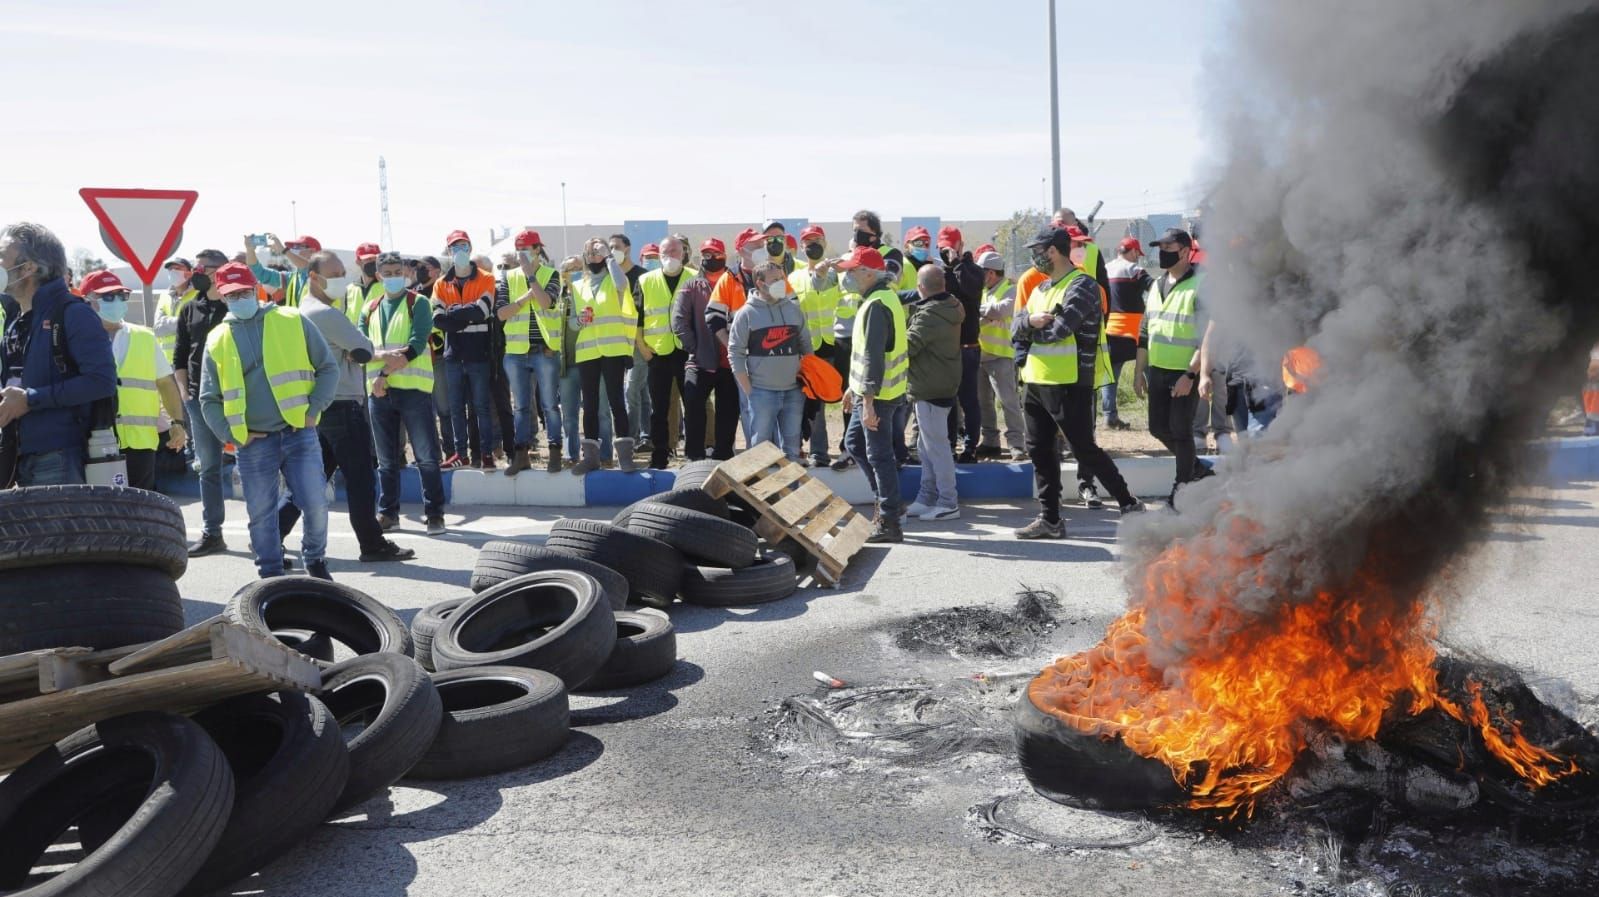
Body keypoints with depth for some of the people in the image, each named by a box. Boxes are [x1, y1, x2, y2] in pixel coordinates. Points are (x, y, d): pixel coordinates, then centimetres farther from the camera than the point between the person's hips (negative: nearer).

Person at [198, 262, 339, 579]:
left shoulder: (292, 321, 5)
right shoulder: (217, 340, 9)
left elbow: (328, 368, 6)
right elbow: (209, 399, 11)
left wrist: (314, 409, -5)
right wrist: (233, 433, -1)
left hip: (299, 433, -1)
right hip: (253, 443, 1)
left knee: (315, 503, -5)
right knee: (261, 514, 5)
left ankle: (315, 560, 19)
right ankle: (271, 575, 20)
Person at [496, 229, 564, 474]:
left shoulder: (551, 274, 2)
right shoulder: (509, 277, 9)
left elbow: (546, 302, -16)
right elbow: (501, 313, -1)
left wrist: (530, 274, -12)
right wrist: (527, 296, -10)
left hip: (545, 350, -3)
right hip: (516, 352, 3)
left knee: (550, 404, 1)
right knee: (521, 406, 7)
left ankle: (555, 453, 7)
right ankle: (522, 455, 12)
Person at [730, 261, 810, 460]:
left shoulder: (794, 309, 8)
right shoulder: (747, 313, -4)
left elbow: (806, 346, 15)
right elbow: (735, 353, -4)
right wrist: (748, 390, -8)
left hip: (793, 391, 4)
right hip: (762, 392, -3)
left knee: (792, 447, 10)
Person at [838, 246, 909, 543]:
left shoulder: (876, 305, -19)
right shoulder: (883, 297, 14)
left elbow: (873, 356, -24)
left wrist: (868, 401, -25)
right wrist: (854, 387, 26)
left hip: (878, 395, -11)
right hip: (869, 391, 11)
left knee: (879, 455, -4)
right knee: (854, 442, 20)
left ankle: (889, 522, 2)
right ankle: (888, 501, 26)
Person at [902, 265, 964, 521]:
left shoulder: (929, 315, -20)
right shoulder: (950, 307, 8)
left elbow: (907, 347, -19)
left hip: (930, 389, -10)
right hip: (944, 385, 10)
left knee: (936, 445, -4)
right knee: (927, 446, 16)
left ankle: (948, 503, 1)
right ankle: (926, 499, 23)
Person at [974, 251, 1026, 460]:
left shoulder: (1010, 290, -8)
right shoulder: (984, 291, 16)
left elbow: (1001, 309, -26)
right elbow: (983, 312, 11)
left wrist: (977, 308, -19)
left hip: (1000, 356, -8)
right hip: (981, 354, 8)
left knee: (1008, 400, -9)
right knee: (983, 401, 12)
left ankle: (1017, 444, -8)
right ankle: (990, 442, 21)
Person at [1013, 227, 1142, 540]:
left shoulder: (1082, 285, -11)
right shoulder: (1041, 289, 17)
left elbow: (1059, 330, -22)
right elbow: (1017, 327, 9)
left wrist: (1032, 333, -4)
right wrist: (1030, 320, -13)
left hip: (1068, 384, -9)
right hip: (1034, 382, 9)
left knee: (1085, 450, -4)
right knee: (1040, 451, 10)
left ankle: (1129, 504, 10)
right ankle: (1049, 519, 17)